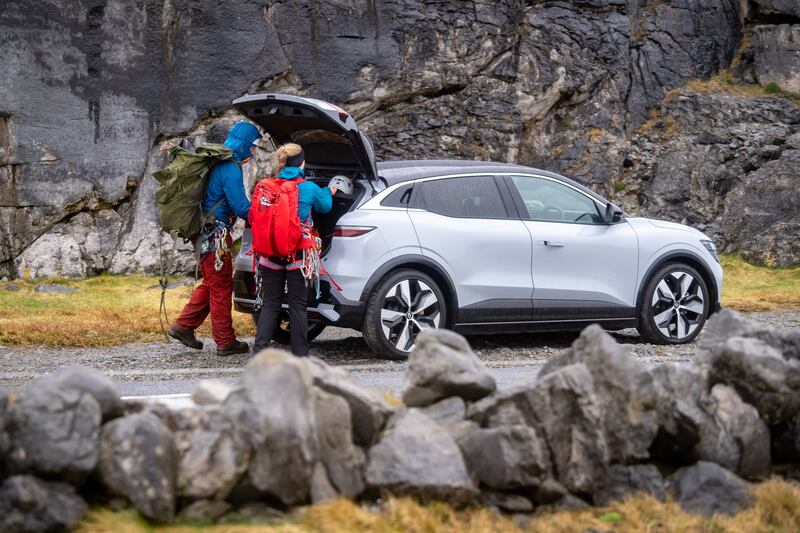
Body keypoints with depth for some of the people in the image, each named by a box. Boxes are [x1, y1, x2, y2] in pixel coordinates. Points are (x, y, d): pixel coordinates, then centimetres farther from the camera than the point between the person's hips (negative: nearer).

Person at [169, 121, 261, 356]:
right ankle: (225, 342, 6)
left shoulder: (217, 162, 12)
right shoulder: (231, 169, -18)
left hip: (206, 234, 9)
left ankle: (183, 326, 19)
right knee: (221, 288, -1)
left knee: (211, 284, 19)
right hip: (216, 236, -9)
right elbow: (241, 207, -20)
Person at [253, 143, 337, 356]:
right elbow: (324, 206, 16)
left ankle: (260, 350, -1)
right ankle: (300, 354, 9)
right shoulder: (310, 189, -5)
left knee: (270, 304, 8)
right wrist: (328, 192, 37)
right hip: (298, 255, -2)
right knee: (298, 305, 5)